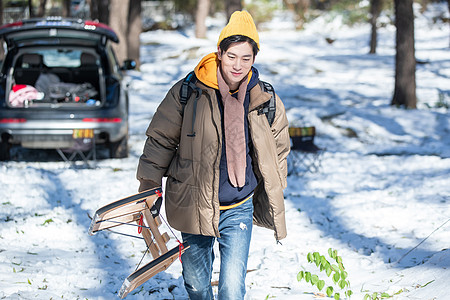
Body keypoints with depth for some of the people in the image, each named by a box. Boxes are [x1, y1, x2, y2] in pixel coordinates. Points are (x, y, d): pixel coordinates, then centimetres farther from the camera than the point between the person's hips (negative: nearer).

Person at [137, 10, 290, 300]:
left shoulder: (266, 101, -3)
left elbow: (278, 151, 12)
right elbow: (161, 139, 2)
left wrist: (272, 200, 13)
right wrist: (149, 184, -2)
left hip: (239, 210, 0)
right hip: (193, 207, 0)